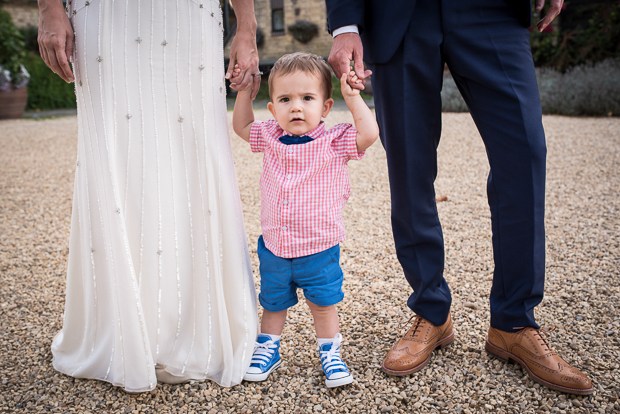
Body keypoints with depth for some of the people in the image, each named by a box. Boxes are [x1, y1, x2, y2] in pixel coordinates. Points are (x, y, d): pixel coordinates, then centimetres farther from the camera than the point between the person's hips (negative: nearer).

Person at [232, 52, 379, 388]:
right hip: (274, 247, 3)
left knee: (323, 303, 11)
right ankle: (267, 348, 39)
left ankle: (330, 353, 32)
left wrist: (352, 96, -20)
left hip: (319, 249, -3)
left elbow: (369, 133, -24)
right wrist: (245, 90, 5)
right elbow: (241, 126, 14)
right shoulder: (270, 138, -1)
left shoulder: (334, 142, -12)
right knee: (272, 302, 19)